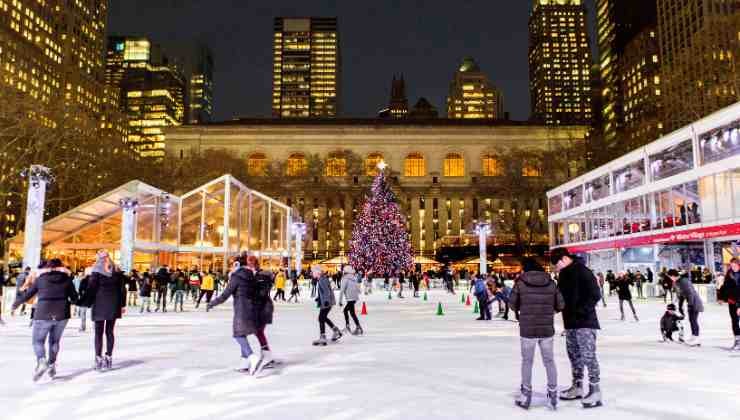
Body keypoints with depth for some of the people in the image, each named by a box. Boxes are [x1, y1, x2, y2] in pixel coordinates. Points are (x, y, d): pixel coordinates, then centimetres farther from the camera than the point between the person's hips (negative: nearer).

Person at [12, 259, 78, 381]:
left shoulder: (40, 278, 4)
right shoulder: (67, 278, 6)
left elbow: (27, 294, 9)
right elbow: (75, 297, 7)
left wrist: (16, 303, 26)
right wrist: (69, 302, 29)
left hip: (44, 314, -2)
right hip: (62, 314, 2)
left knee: (38, 340, 7)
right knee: (55, 340, 18)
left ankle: (41, 361, -17)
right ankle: (52, 365, 16)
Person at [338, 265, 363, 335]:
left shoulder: (345, 279, -8)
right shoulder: (354, 278, 15)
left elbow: (342, 290, -12)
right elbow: (358, 288, 17)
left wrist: (340, 301, -9)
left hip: (350, 298, -9)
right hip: (355, 298, 9)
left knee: (352, 313, -6)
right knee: (345, 310, 20)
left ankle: (359, 328, -9)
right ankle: (347, 326, 21)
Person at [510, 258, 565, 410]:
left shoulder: (520, 282, -7)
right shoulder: (551, 283, -1)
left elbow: (512, 304, -2)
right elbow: (560, 305, 2)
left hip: (527, 329, -2)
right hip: (547, 329, 2)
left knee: (527, 361, 13)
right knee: (549, 361, 17)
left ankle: (526, 396, 20)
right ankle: (552, 395, 22)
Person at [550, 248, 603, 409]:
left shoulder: (583, 272, -14)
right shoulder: (563, 274, 11)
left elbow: (595, 295, -17)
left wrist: (581, 311, -19)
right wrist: (567, 314, 8)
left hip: (585, 322, -9)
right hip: (570, 322, 9)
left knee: (588, 355, -8)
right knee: (574, 355, 14)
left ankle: (595, 390, -1)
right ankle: (577, 387, 25)